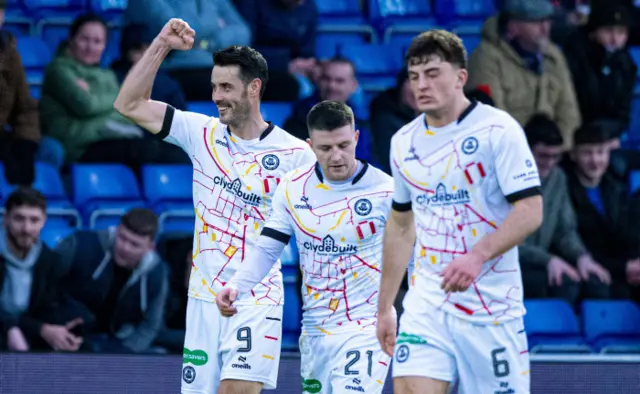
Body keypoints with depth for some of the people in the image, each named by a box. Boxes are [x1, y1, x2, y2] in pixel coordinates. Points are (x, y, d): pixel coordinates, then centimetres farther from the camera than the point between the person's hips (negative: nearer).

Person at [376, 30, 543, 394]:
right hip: (427, 305, 4)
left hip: (492, 307, -4)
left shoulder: (498, 129, -7)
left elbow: (530, 211, -14)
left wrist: (477, 256, -28)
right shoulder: (404, 142, 11)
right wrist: (385, 306, 20)